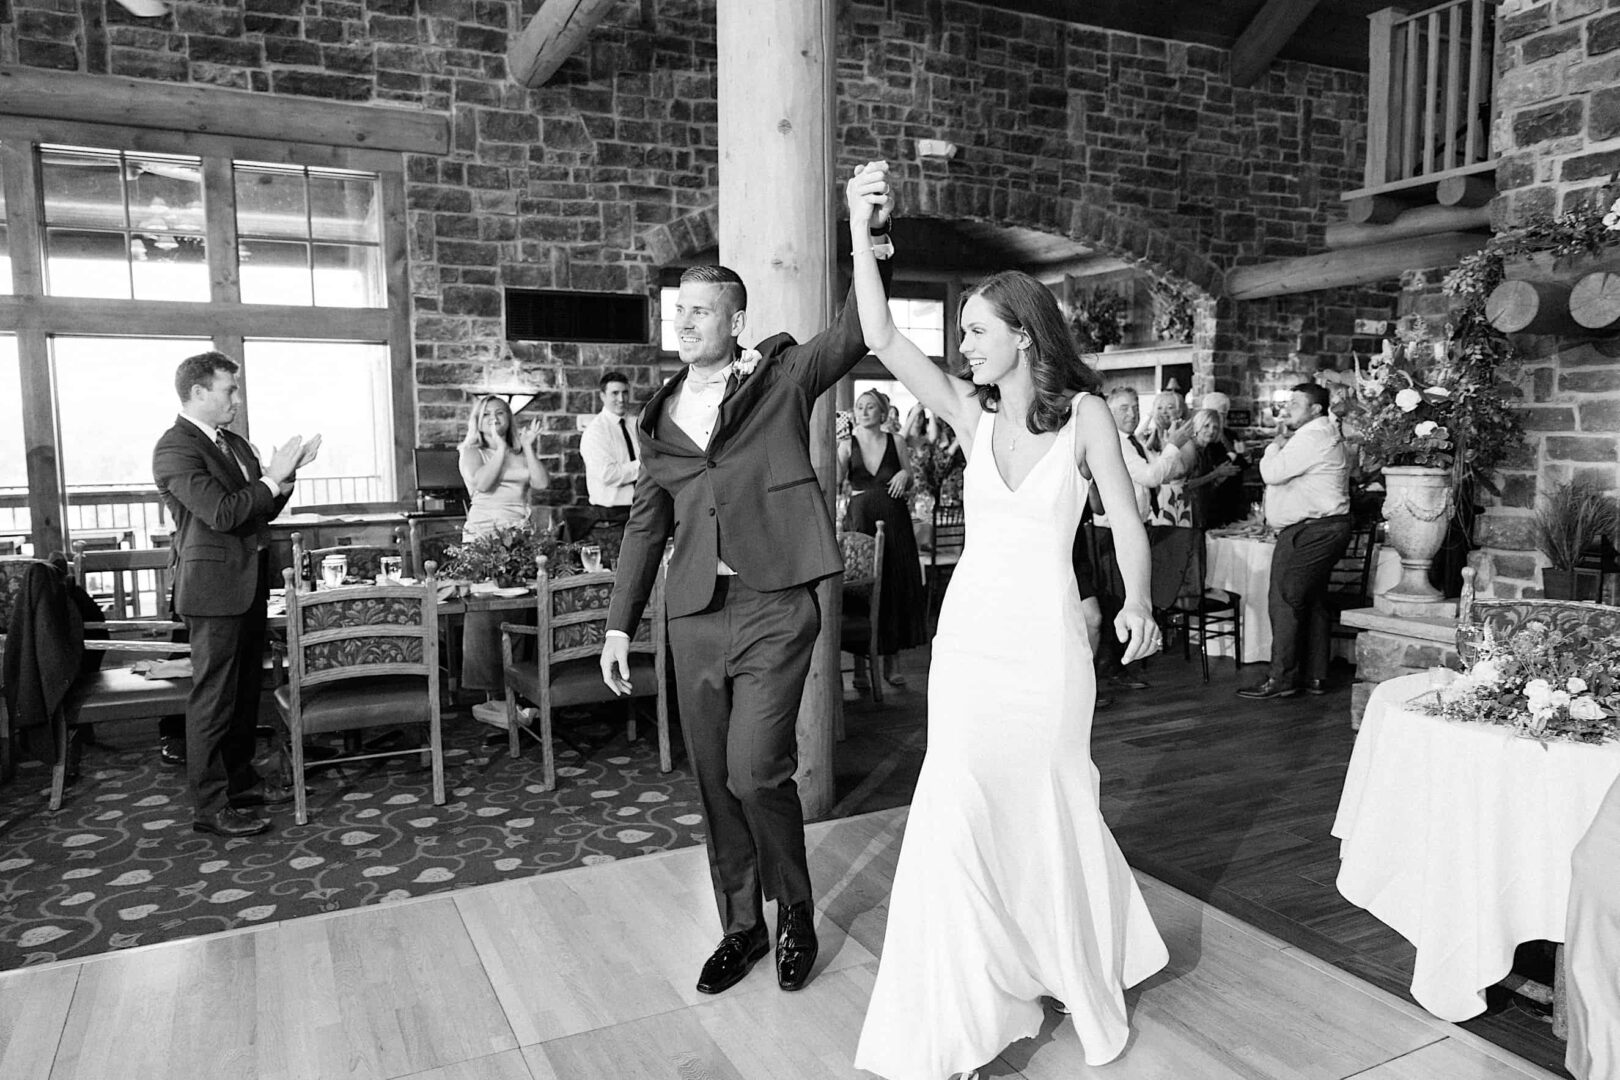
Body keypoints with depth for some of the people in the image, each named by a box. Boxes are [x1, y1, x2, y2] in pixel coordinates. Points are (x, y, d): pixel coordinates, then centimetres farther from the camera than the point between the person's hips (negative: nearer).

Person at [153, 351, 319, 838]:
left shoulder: (234, 443, 14)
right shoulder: (175, 448, -13)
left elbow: (262, 510, 16)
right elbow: (221, 513, -23)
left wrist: (285, 474, 0)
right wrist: (272, 478, -14)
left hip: (250, 582, 9)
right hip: (214, 585, -9)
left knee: (246, 690, 16)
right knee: (213, 698, -2)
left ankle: (240, 780, 29)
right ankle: (210, 807, 5)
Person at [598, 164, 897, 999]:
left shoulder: (781, 378, 1)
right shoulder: (659, 415, 12)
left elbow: (853, 336, -14)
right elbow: (646, 523, 15)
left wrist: (866, 250, -30)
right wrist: (619, 624, 12)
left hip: (775, 607, -5)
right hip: (695, 614, 5)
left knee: (756, 768, -10)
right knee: (714, 780, 10)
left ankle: (795, 912, 17)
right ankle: (741, 927, 29)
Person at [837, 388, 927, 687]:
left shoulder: (894, 442, 8)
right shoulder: (847, 444, 3)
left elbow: (909, 481, 15)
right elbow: (836, 480, -11)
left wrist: (904, 475, -5)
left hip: (894, 520, 2)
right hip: (860, 519, -2)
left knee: (895, 587, 4)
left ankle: (890, 664, 15)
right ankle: (861, 665, 4)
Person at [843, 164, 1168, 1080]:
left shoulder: (1084, 412, -3)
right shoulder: (973, 412, 4)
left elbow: (1128, 523, -3)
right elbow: (882, 339, -4)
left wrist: (1138, 606, -14)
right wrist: (861, 230, -9)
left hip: (1046, 638, -3)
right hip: (969, 630, 3)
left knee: (1047, 807, 10)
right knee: (960, 812, 0)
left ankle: (1088, 965, 39)